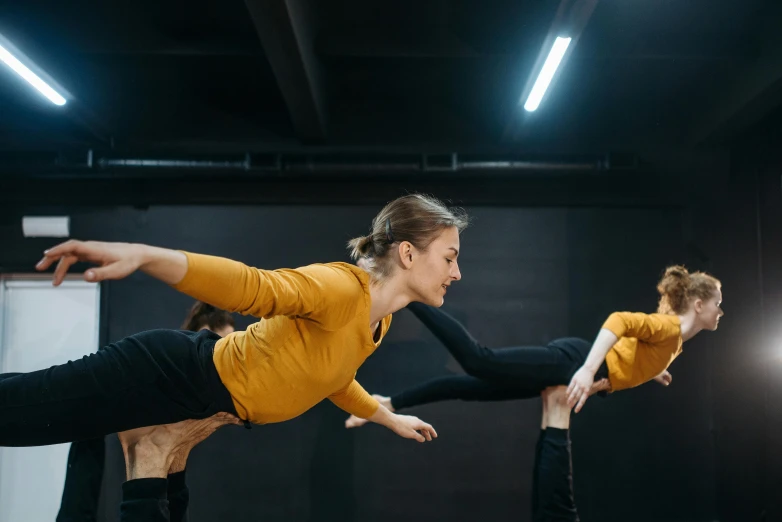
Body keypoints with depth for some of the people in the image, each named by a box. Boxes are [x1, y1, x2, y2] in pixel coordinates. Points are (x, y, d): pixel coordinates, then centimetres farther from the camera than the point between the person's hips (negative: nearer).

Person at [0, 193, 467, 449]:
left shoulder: (381, 319, 6)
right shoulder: (342, 288, -25)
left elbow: (333, 378, 24)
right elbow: (253, 286, -37)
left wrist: (389, 418, 36)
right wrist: (143, 255, -50)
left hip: (212, 393, 9)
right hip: (175, 372, -9)